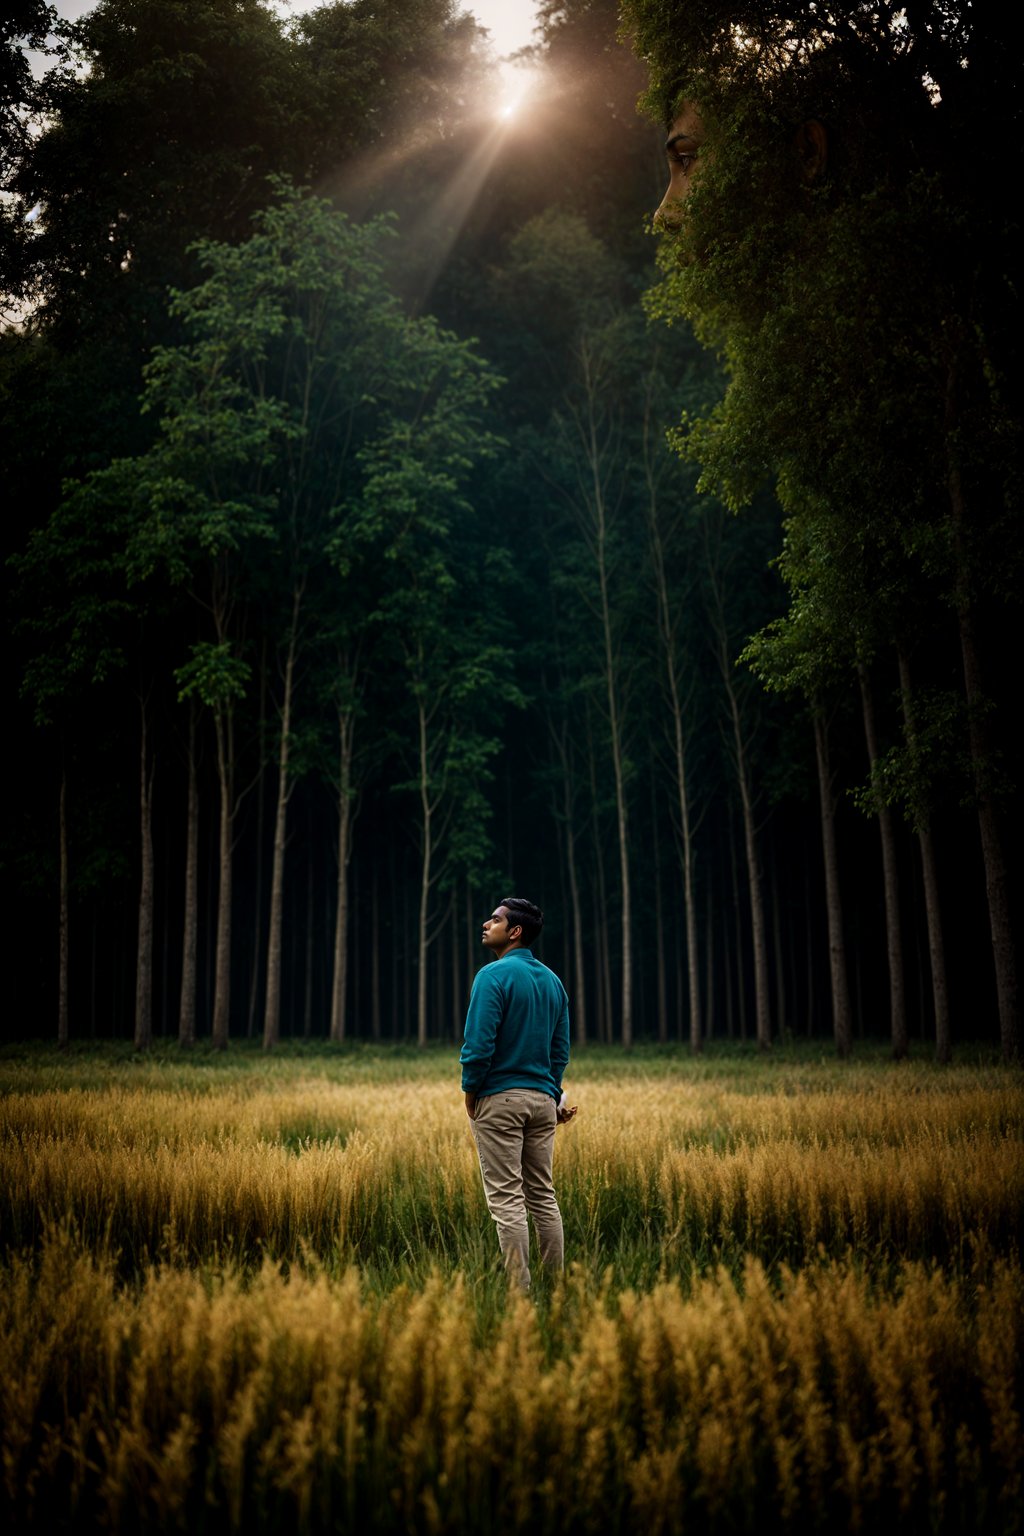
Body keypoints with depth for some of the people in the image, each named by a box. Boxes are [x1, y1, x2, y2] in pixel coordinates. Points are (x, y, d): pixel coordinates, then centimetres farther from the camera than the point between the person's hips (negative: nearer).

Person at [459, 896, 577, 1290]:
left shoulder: (494, 976, -12)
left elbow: (479, 1043, -18)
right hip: (543, 1099, 7)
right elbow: (561, 1048, 13)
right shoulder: (552, 980, 11)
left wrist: (470, 1092, -5)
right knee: (543, 1196, 13)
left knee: (507, 1199, -3)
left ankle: (519, 1288, -2)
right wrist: (553, 1092, 18)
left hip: (499, 1099, -7)